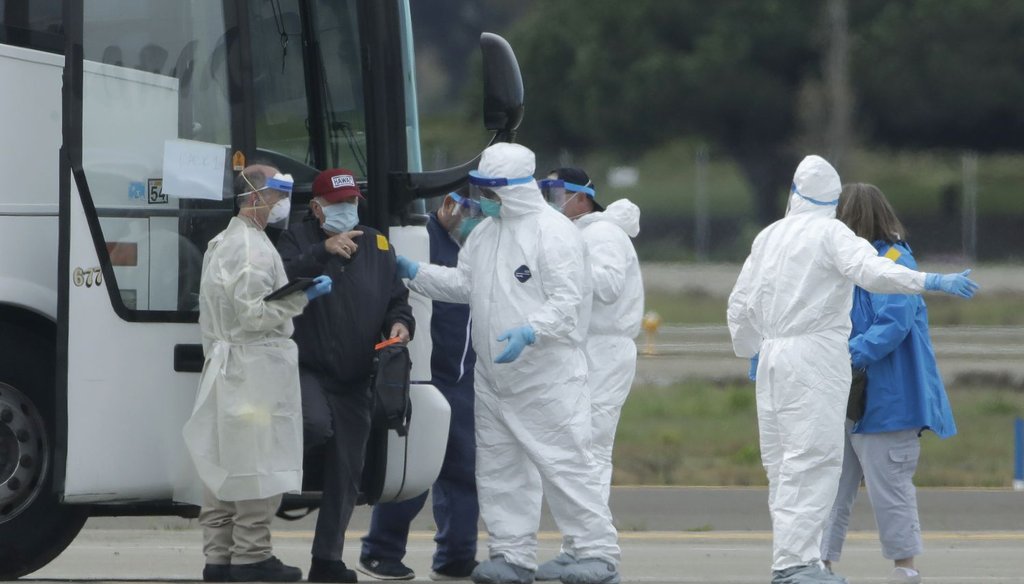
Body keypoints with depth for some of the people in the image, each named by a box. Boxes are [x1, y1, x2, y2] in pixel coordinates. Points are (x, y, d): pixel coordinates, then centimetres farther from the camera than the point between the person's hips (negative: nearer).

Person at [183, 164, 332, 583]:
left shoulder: (221, 244, 19)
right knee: (258, 468, -7)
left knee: (223, 465, 10)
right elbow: (254, 313, -21)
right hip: (256, 371, -10)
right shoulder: (252, 249, -14)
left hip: (225, 370, 10)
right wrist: (303, 297, -16)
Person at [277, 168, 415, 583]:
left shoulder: (377, 246, 12)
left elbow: (397, 298, 16)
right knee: (317, 425, -35)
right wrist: (323, 251, -27)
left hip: (355, 378, 4)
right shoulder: (298, 239, 1)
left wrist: (400, 323, -6)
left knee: (345, 472, 6)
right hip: (307, 369, -4)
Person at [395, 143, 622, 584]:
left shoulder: (553, 231, -12)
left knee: (564, 463, -10)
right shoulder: (485, 233, 13)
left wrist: (529, 332, -31)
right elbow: (463, 283, 19)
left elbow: (567, 300, -17)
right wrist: (414, 273, 10)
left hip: (547, 375, -9)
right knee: (499, 466, 10)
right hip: (493, 376, 9)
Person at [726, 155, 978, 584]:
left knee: (785, 463, 11)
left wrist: (749, 352, 36)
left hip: (774, 356, 7)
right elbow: (871, 270, -23)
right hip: (815, 356, -7)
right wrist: (933, 282, -28)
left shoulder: (769, 237, 14)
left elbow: (741, 304, 20)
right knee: (813, 460, -10)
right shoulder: (830, 234, -5)